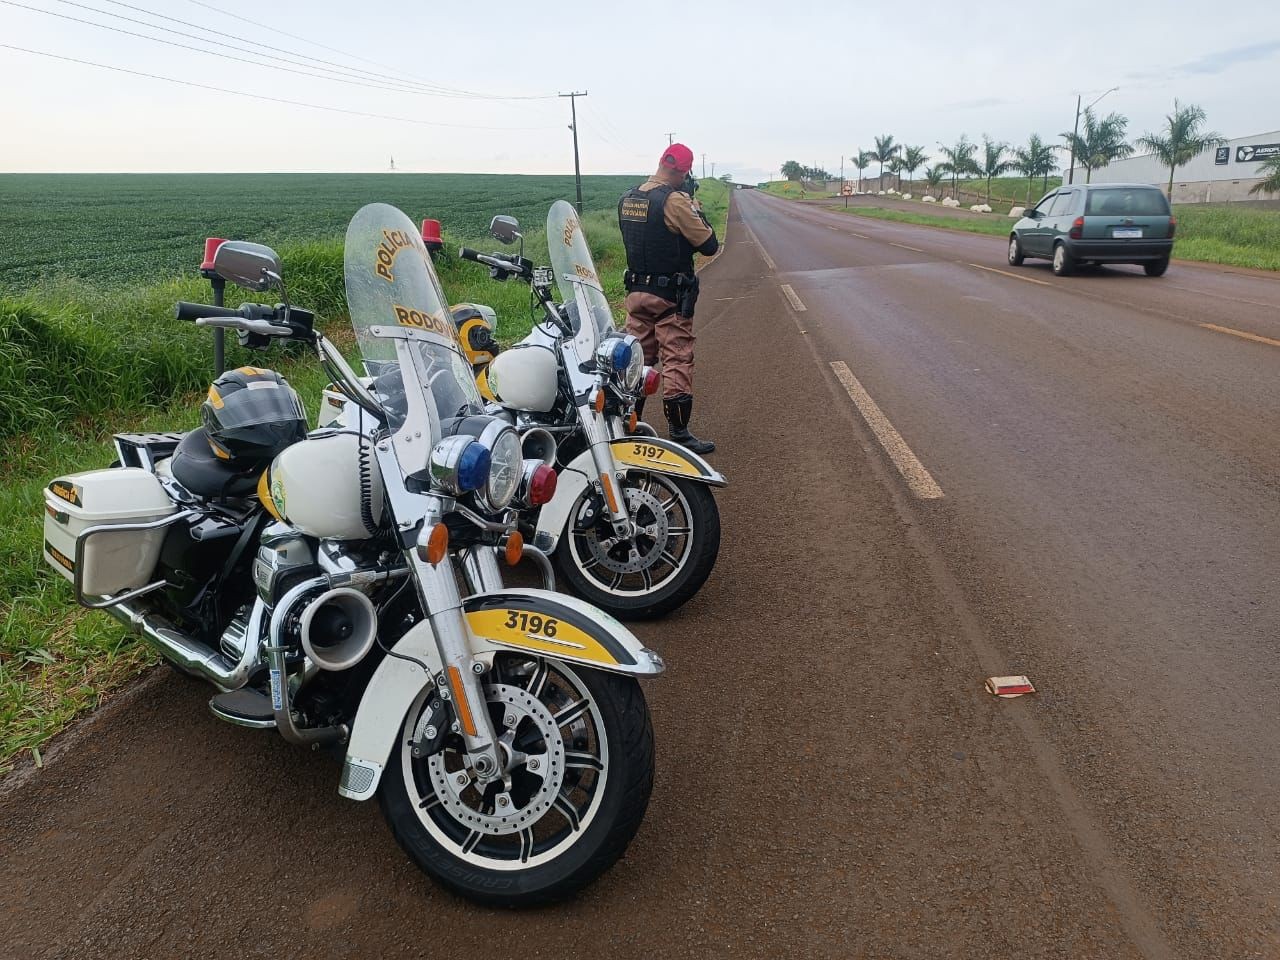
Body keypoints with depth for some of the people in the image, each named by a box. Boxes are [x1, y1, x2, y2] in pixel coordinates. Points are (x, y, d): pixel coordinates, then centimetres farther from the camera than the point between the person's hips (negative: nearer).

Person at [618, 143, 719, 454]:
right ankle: (679, 434, 2)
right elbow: (709, 245, -14)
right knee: (678, 363, -2)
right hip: (670, 297, -7)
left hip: (636, 292, 7)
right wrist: (695, 207, 0)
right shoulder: (675, 201, -16)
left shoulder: (627, 199, 7)